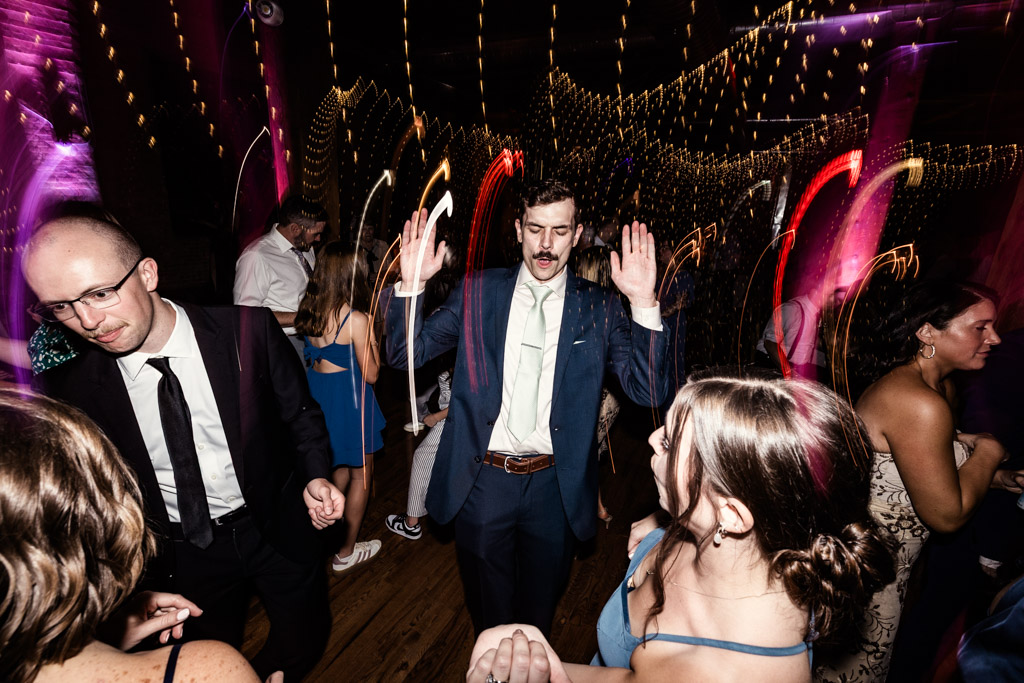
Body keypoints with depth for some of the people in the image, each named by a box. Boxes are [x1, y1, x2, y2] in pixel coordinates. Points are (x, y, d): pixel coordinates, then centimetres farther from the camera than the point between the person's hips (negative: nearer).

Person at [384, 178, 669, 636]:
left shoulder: (598, 308, -5)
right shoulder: (477, 291, -3)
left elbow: (647, 391, -14)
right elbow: (404, 353, -3)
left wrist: (643, 302, -27)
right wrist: (411, 283, -20)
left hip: (554, 487, 1)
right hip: (482, 480, 0)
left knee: (539, 610, 26)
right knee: (489, 617, 22)